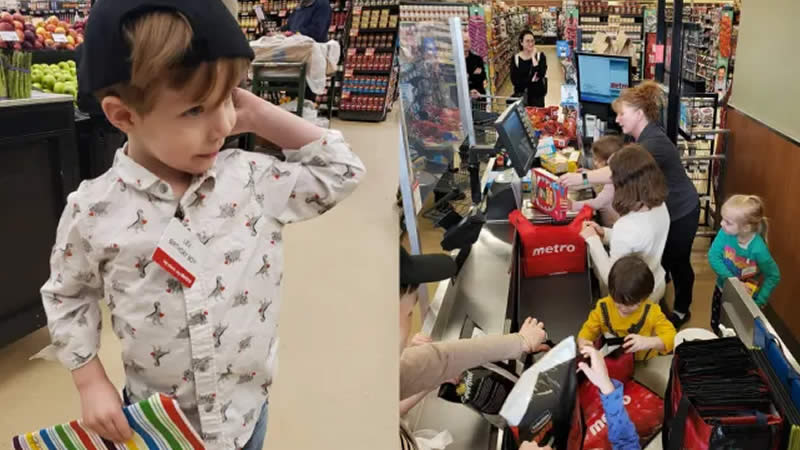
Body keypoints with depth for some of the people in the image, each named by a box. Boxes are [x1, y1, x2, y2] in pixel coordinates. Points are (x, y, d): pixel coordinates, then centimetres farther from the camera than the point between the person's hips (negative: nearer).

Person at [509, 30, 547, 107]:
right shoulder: (515, 58, -1)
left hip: (537, 95, 0)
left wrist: (533, 57, -14)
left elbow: (541, 74, -18)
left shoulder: (540, 56, -2)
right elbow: (514, 80, -8)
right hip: (521, 95, 0)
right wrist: (531, 79, -15)